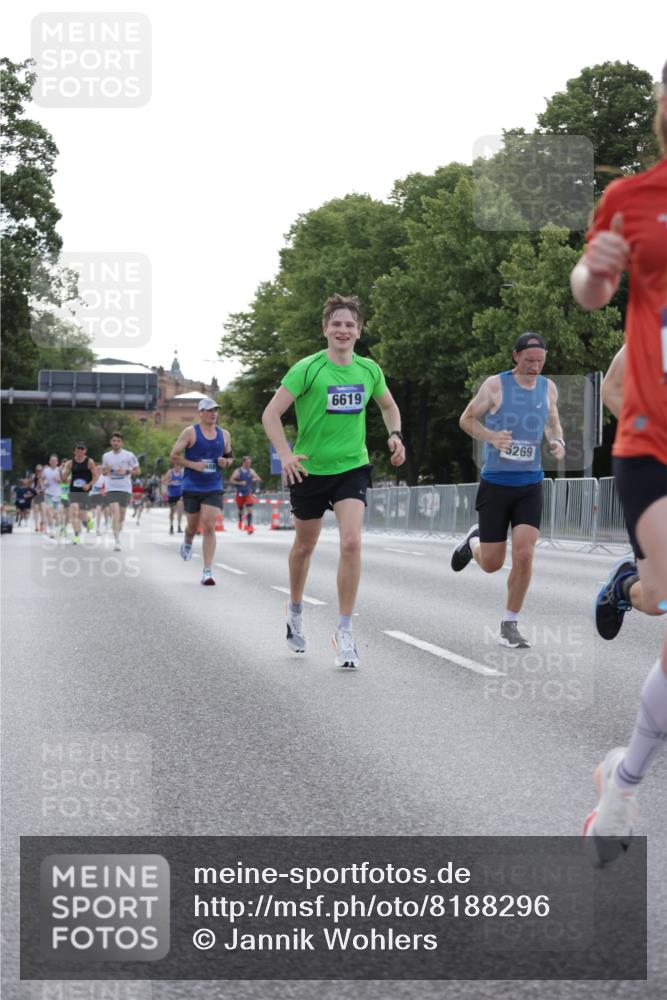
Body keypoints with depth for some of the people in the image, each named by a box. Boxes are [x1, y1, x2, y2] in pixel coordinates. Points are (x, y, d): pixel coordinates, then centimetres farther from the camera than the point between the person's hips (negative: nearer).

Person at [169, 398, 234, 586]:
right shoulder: (190, 432, -5)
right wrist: (193, 465, -16)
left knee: (209, 527, -12)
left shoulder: (224, 435, 6)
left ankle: (207, 572, -13)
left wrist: (226, 462, -2)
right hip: (192, 487, -1)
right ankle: (187, 544, 50)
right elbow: (173, 456, -5)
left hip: (214, 488, 1)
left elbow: (230, 456, 21)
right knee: (193, 526, 12)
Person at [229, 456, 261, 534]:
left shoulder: (251, 471, 5)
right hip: (240, 494, -1)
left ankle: (249, 526, -18)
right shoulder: (237, 471, -5)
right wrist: (239, 483, -21)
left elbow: (259, 479, 7)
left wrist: (256, 479, -16)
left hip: (249, 493, 1)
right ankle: (240, 521, 45)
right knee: (240, 510, 13)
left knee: (249, 509, -15)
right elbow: (231, 481, -11)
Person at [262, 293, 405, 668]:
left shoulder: (369, 370, 0)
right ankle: (296, 609, 43)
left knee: (352, 543, -17)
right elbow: (271, 414, -11)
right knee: (305, 545, 15)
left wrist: (395, 434, 1)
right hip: (310, 469, -1)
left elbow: (388, 405, 20)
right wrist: (285, 454, -24)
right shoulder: (307, 369, -12)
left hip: (352, 468, 1)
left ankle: (345, 631, -8)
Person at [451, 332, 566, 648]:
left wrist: (558, 442, -1)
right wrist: (491, 436, -19)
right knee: (491, 563, 1)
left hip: (530, 485, 3)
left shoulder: (548, 388, 5)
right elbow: (466, 419, 0)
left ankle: (509, 626, 2)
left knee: (524, 556, -12)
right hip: (495, 483, -2)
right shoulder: (495, 385, -8)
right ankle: (474, 541, 39)